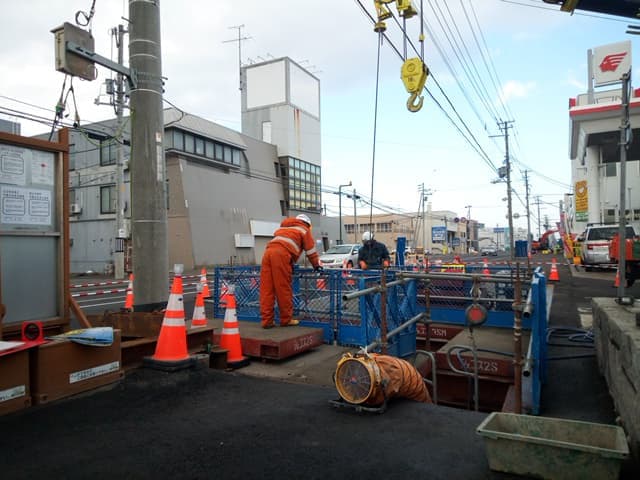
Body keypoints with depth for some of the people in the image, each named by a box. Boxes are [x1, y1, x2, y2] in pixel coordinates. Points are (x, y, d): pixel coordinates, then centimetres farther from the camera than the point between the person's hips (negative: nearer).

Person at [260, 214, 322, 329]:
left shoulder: (283, 227, 38)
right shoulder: (304, 229, 20)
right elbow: (311, 250, 19)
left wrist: (290, 264, 45)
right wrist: (316, 265, 30)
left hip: (268, 251, 6)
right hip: (281, 254, -6)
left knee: (266, 289, 4)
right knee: (284, 290, 0)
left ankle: (266, 320, 6)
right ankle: (286, 319, 8)